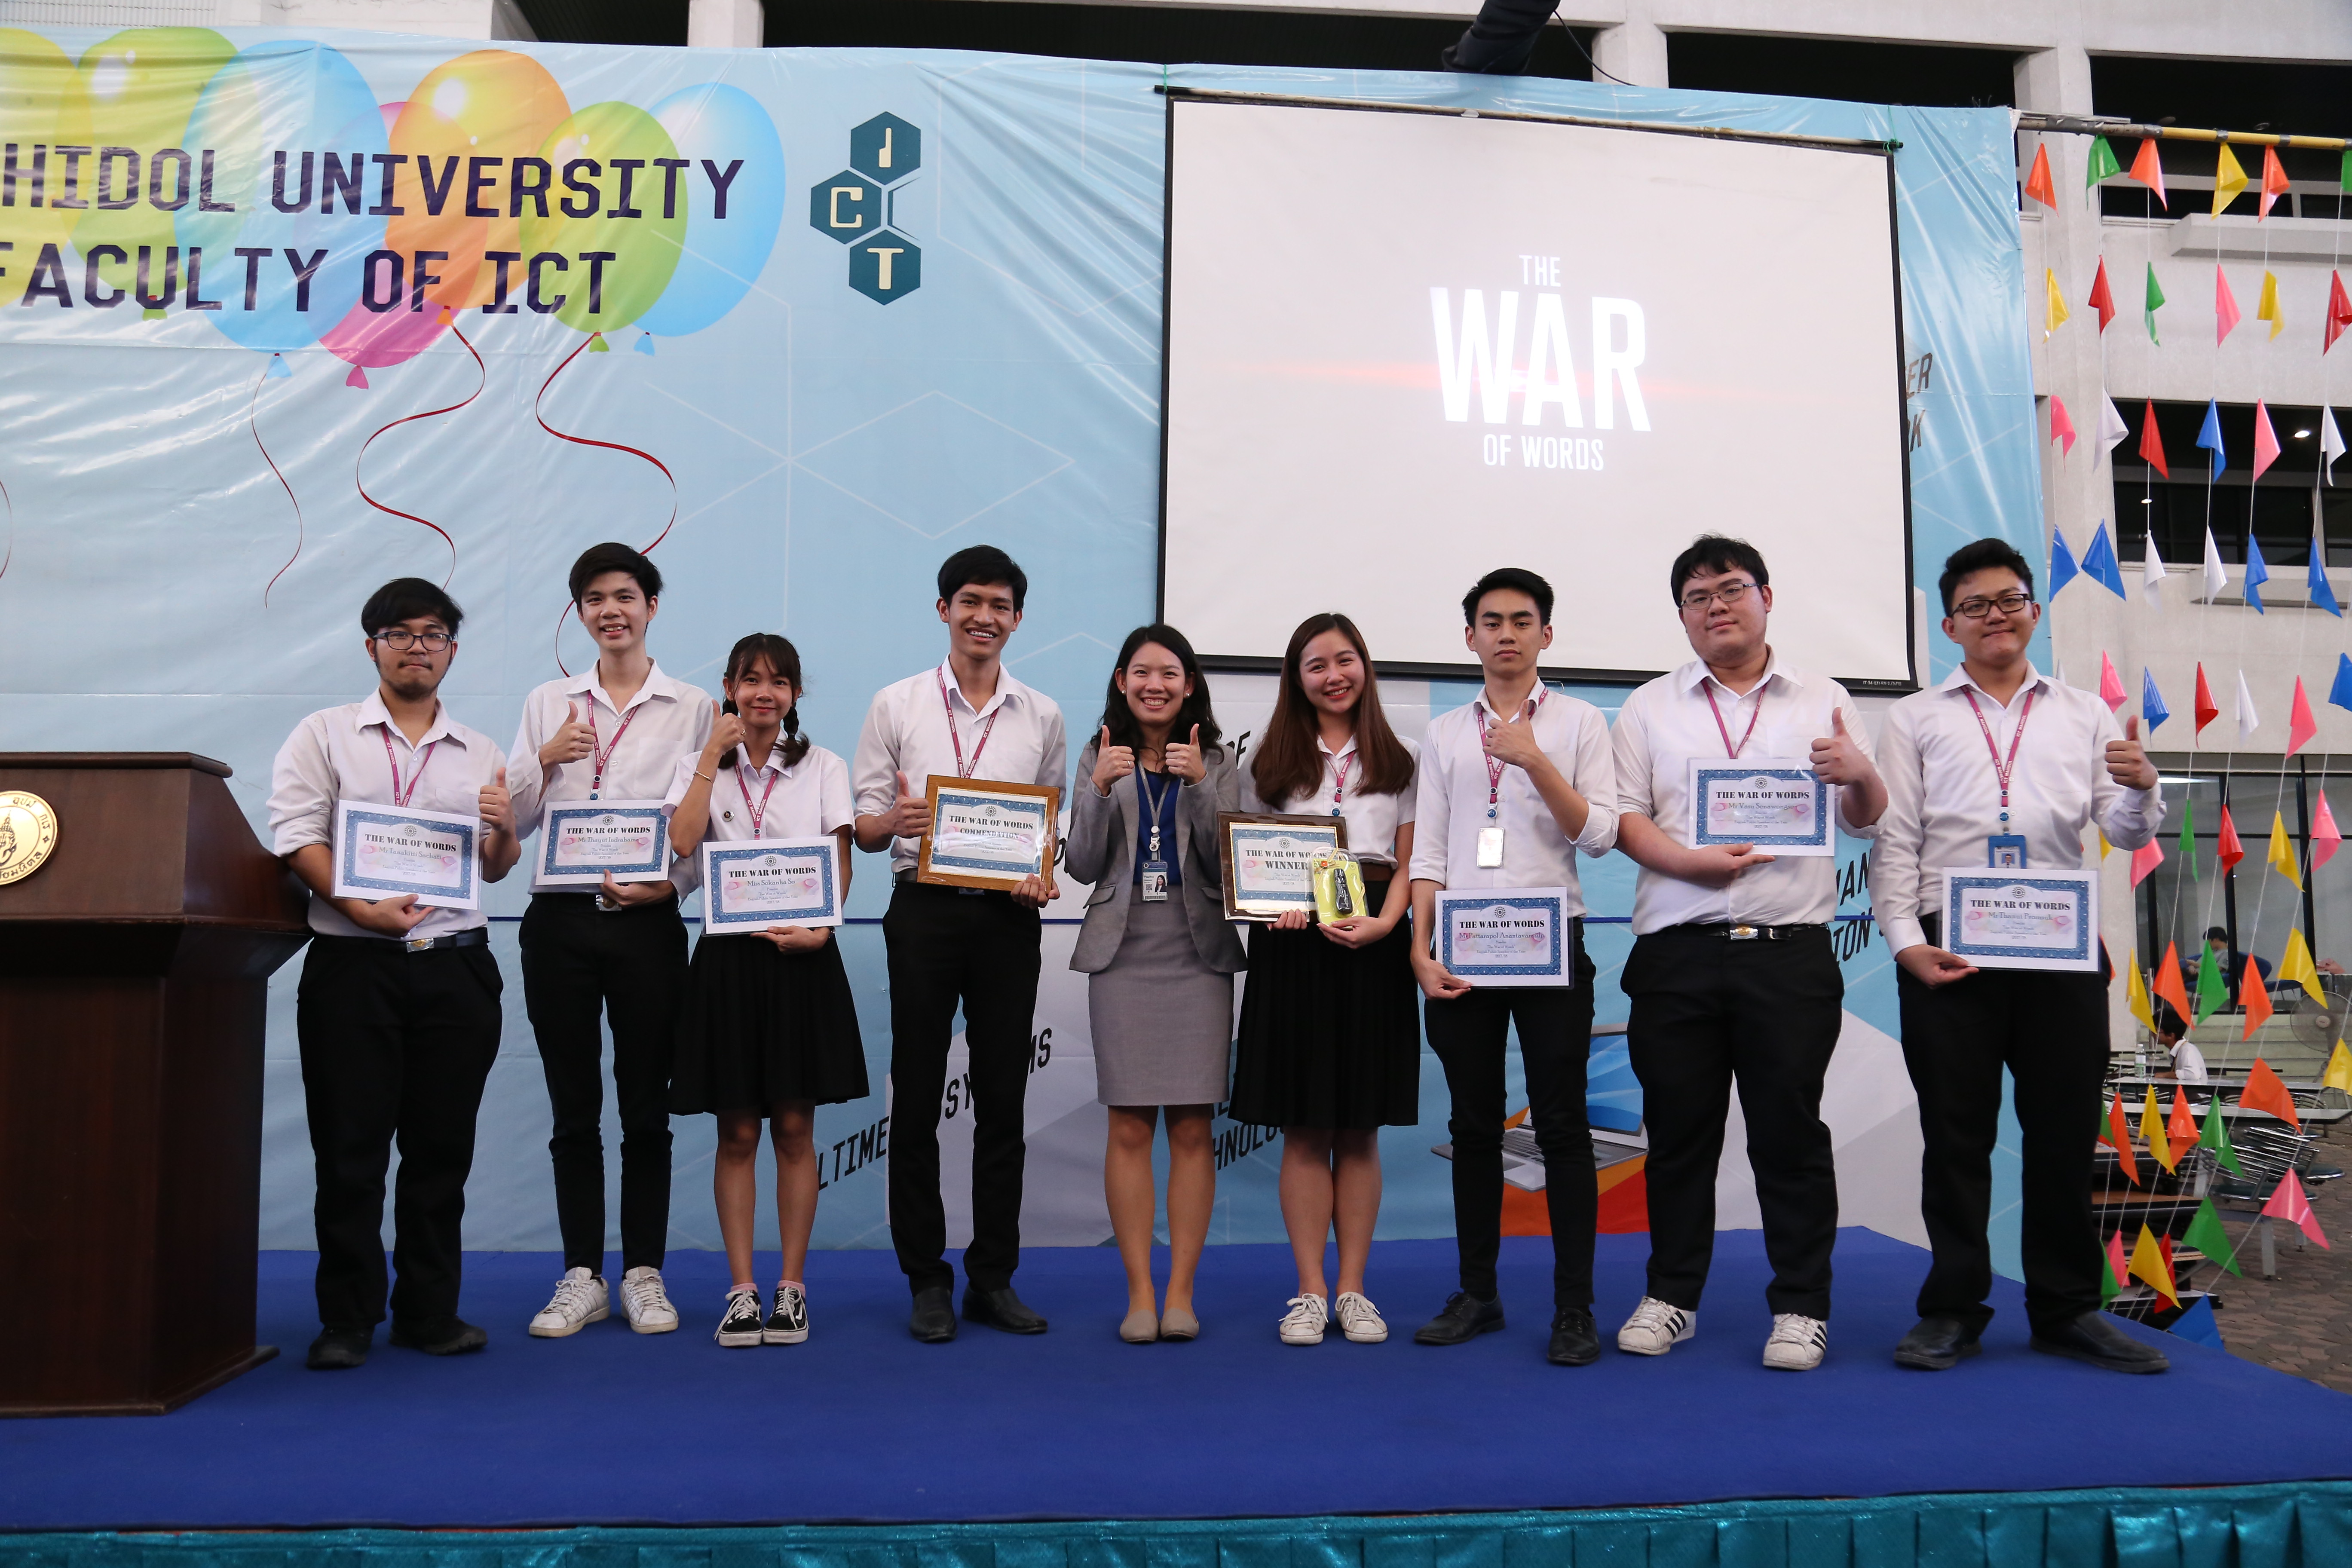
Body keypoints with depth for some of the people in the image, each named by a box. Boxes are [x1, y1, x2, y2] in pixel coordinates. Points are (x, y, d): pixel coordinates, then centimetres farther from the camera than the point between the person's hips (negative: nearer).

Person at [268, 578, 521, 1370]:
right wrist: (363, 908, -18)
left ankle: (430, 1311, 17)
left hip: (456, 965, 2)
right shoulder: (324, 735, 8)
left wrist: (504, 829, -8)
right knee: (350, 1148, 1)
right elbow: (299, 841, -4)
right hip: (353, 964, -2)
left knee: (442, 1147, 6)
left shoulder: (480, 753, 16)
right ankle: (347, 1319, 12)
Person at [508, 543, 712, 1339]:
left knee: (646, 1106, 4)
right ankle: (581, 1276, 16)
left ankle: (643, 1273, 15)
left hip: (646, 921, -2)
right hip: (560, 920, 2)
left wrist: (670, 884, -16)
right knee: (574, 1108, 7)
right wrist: (545, 763, -7)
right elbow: (511, 822, 9)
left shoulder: (692, 708, 4)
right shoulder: (548, 704, 11)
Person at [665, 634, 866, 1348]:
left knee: (794, 1128, 4)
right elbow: (682, 842, -10)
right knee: (737, 1134, 4)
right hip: (728, 957, 0)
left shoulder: (824, 768, 8)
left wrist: (820, 928, -15)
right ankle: (742, 1290, 11)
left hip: (802, 958, 0)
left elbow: (842, 865, 2)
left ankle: (792, 1288, 12)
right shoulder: (700, 766, 9)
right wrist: (714, 753, -6)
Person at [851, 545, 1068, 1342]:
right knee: (917, 1097, 2)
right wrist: (895, 820, -19)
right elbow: (863, 825, 4)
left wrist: (1045, 875, -6)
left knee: (1003, 1098, 6)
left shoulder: (1042, 716, 11)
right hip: (925, 909, -1)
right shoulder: (897, 705, 5)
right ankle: (926, 1282, 13)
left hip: (1008, 915, 2)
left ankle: (993, 1277, 17)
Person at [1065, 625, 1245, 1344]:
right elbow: (1083, 866, 1)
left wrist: (1199, 785, -14)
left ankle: (1181, 1292, 9)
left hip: (1198, 955, 0)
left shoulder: (1218, 761, 6)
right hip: (1123, 954, 0)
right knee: (1129, 1128, 0)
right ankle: (1139, 1293, 8)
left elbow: (1225, 865, -3)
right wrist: (1100, 791, -13)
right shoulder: (1099, 758, 8)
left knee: (1193, 1128, 1)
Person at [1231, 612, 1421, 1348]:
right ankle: (1310, 1291, 9)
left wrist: (1384, 922, -12)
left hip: (1372, 945, 0)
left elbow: (1411, 863, 7)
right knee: (1304, 1130, 1)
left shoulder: (1398, 763, 12)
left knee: (1360, 1130, 4)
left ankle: (1352, 1289, 12)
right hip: (1293, 942, 0)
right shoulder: (1273, 764, 12)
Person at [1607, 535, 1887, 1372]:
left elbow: (1867, 823, 10)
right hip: (1677, 953, 1)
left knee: (1790, 1130, 2)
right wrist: (1690, 861, -12)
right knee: (1677, 1130, 8)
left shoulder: (1824, 702, 12)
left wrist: (1860, 775, -12)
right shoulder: (1650, 707, 13)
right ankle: (1671, 1295, 21)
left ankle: (1800, 1307, 14)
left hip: (1790, 953, -1)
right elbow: (1624, 818, 5)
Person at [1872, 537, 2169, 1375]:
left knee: (2065, 1131, 5)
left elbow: (2124, 832, 7)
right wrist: (1906, 942, -6)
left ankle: (2066, 1310, 18)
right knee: (1956, 1134, 3)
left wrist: (2141, 790, -16)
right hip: (1949, 950, -1)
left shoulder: (2085, 715, 15)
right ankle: (1953, 1311, 12)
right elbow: (1893, 839, 5)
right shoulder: (1917, 717, 11)